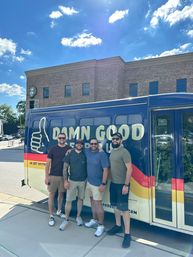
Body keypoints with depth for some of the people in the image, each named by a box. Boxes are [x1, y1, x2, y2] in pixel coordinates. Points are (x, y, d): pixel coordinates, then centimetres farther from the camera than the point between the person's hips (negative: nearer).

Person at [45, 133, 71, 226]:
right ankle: (51, 216, 18)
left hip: (63, 176, 2)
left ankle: (59, 211, 36)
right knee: (51, 195, 5)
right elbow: (48, 163, -3)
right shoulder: (53, 149, -4)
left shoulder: (69, 149, -1)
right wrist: (46, 176, -7)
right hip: (53, 176, -2)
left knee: (61, 194, 16)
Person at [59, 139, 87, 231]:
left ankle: (78, 217, 34)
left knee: (80, 199, 15)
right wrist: (65, 181, -8)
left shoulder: (85, 154, -3)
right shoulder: (70, 153, -6)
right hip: (72, 181, -1)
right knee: (69, 200, 3)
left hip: (83, 181, 2)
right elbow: (65, 168, -4)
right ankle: (66, 220, 20)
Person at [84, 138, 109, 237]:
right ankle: (94, 220, 36)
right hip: (89, 182, 7)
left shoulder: (102, 154, -19)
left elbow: (106, 169, -20)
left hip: (97, 184, -7)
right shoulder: (87, 152, 1)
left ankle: (101, 226, 14)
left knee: (98, 203, -1)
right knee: (92, 201, 19)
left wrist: (103, 184, -22)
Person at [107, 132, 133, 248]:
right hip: (113, 183, 8)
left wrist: (126, 185, -22)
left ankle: (127, 234, 10)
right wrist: (110, 181, 13)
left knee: (124, 208, -3)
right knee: (115, 205, 19)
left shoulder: (124, 152, -16)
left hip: (122, 184, -8)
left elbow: (129, 169, -20)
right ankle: (118, 226, 37)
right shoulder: (112, 151, 8)